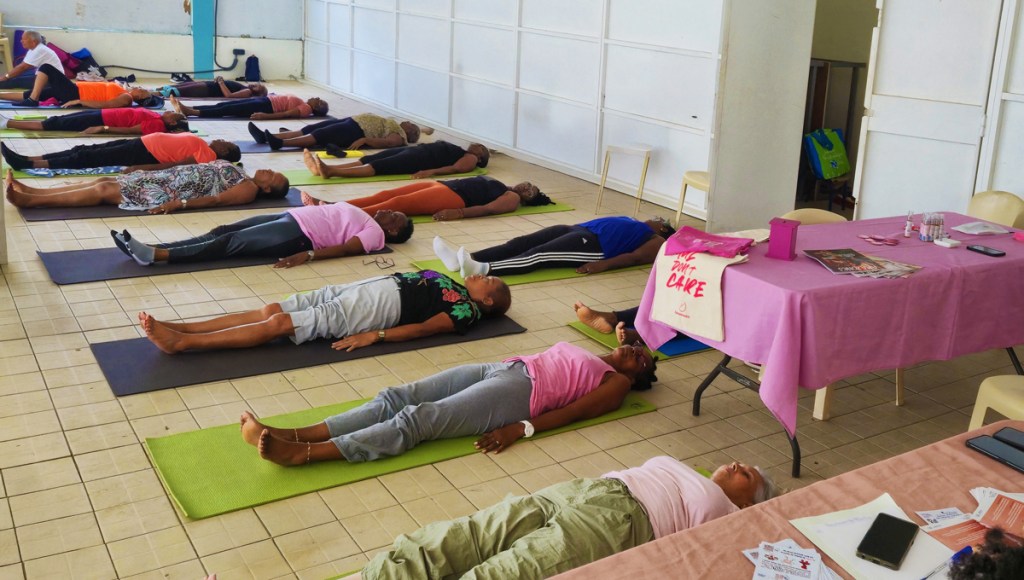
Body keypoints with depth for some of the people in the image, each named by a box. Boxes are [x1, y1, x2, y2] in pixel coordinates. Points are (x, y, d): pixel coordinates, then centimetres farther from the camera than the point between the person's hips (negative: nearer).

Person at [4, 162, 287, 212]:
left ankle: (28, 200, -12)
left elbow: (214, 199, -19)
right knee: (103, 181, 1)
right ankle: (29, 191, 1)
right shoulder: (241, 175, 20)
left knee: (104, 190, -13)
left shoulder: (248, 189, -7)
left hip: (171, 193, -9)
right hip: (168, 178, 9)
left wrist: (179, 203, -30)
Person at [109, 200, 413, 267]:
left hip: (299, 235, -9)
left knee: (231, 242, -21)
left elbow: (345, 248, -18)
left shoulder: (375, 233, -2)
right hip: (290, 218, 9)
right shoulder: (363, 218, 26)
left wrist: (308, 254, -29)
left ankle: (154, 255, -28)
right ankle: (151, 249, -13)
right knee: (221, 232, -5)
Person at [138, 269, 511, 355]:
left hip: (368, 312, -8)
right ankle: (176, 328, -10)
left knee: (277, 324, -18)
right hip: (350, 291, 8)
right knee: (271, 310, -6)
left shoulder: (466, 311, -1)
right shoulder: (446, 282, 26)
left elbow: (421, 329, -12)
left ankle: (180, 342, -23)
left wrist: (374, 335, -21)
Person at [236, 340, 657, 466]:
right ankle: (293, 436, -25)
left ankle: (303, 454, -38)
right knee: (397, 398, -14)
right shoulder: (590, 360, 35)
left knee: (419, 418, -27)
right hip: (503, 367, 8)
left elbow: (573, 411, -5)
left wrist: (523, 428, -19)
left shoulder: (617, 383, 11)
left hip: (522, 392, -8)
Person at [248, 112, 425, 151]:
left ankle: (280, 143, -39)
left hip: (357, 131, -9)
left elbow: (384, 142, -17)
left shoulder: (399, 137, -1)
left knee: (320, 134, -25)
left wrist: (364, 140, -29)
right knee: (310, 128, -5)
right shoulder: (395, 126, 27)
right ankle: (267, 136, -13)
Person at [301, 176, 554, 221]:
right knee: (387, 194, -9)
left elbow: (486, 209, -10)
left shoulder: (512, 198, 7)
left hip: (454, 196, -8)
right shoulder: (500, 186, 33)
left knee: (398, 202, -25)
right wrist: (432, 175, 23)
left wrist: (458, 213, -25)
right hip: (443, 185, 8)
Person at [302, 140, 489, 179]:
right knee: (369, 160, -11)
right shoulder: (458, 152, 37)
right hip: (418, 151, 9)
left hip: (424, 159, -8)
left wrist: (431, 171, -26)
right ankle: (325, 168, -25)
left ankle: (330, 171, -43)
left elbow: (454, 168, -9)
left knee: (377, 167, -26)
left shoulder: (470, 159, 10)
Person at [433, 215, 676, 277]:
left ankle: (482, 269, -51)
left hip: (593, 245, -8)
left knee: (537, 256, -31)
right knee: (520, 244, -14)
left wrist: (603, 265, -22)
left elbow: (634, 257, -6)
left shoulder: (657, 243, 12)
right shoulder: (635, 225, 38)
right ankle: (462, 258, -29)